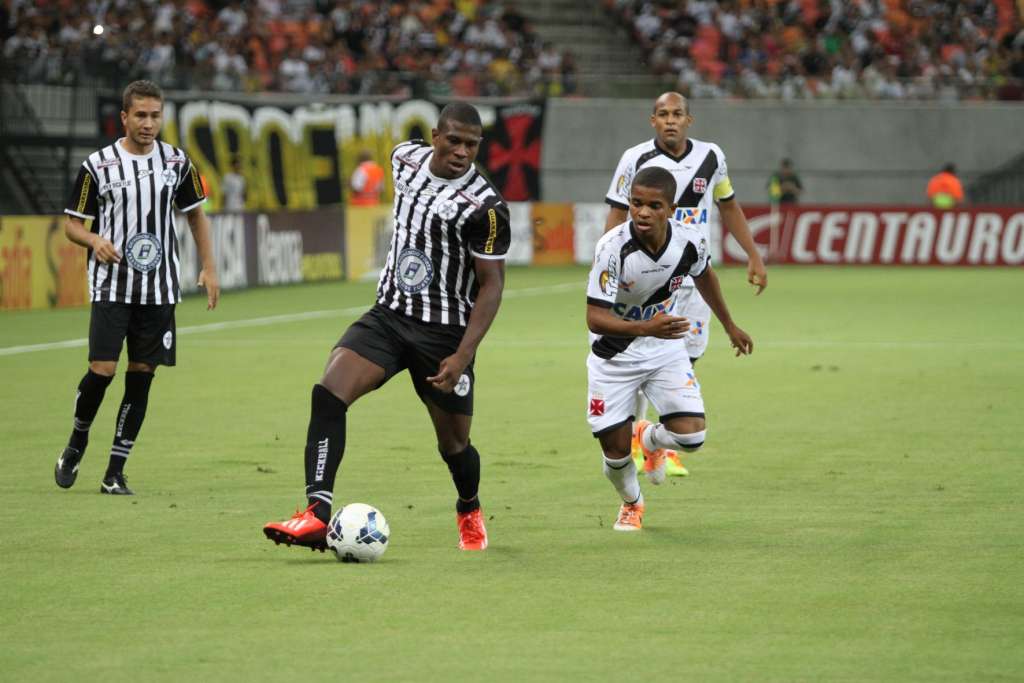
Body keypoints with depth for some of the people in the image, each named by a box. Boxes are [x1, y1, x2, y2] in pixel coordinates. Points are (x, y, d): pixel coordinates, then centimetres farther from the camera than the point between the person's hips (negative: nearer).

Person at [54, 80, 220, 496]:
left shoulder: (177, 162, 4)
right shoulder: (97, 165, -3)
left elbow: (195, 214, 17)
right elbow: (72, 224, 2)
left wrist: (209, 268, 9)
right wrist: (94, 241, -19)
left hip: (159, 289, 3)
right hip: (111, 286, -3)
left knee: (141, 377, 1)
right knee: (102, 371, -12)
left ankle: (115, 472, 8)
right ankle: (77, 443, 16)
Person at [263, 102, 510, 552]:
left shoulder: (485, 207, -17)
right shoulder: (406, 158, -1)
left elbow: (491, 285, -13)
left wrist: (463, 356, -21)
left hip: (445, 332, -4)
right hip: (388, 315, 4)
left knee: (453, 443, 10)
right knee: (328, 392, -21)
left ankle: (469, 513, 44)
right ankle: (317, 516, -28)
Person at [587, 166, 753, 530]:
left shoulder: (690, 239, -17)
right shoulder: (613, 246, -29)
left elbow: (704, 275, 8)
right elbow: (594, 317, -31)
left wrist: (729, 326, 21)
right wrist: (645, 329, -47)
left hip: (666, 350, 2)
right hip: (614, 355, -2)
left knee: (691, 435, -14)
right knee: (615, 452, 0)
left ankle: (651, 439, 24)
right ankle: (632, 503, 36)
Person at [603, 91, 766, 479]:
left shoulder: (710, 157, 4)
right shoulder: (636, 159, -6)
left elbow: (729, 207, 17)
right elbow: (616, 217, -3)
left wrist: (754, 256, 14)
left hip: (693, 274, 3)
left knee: (684, 361, 0)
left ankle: (668, 449, 12)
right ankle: (631, 442, 15)